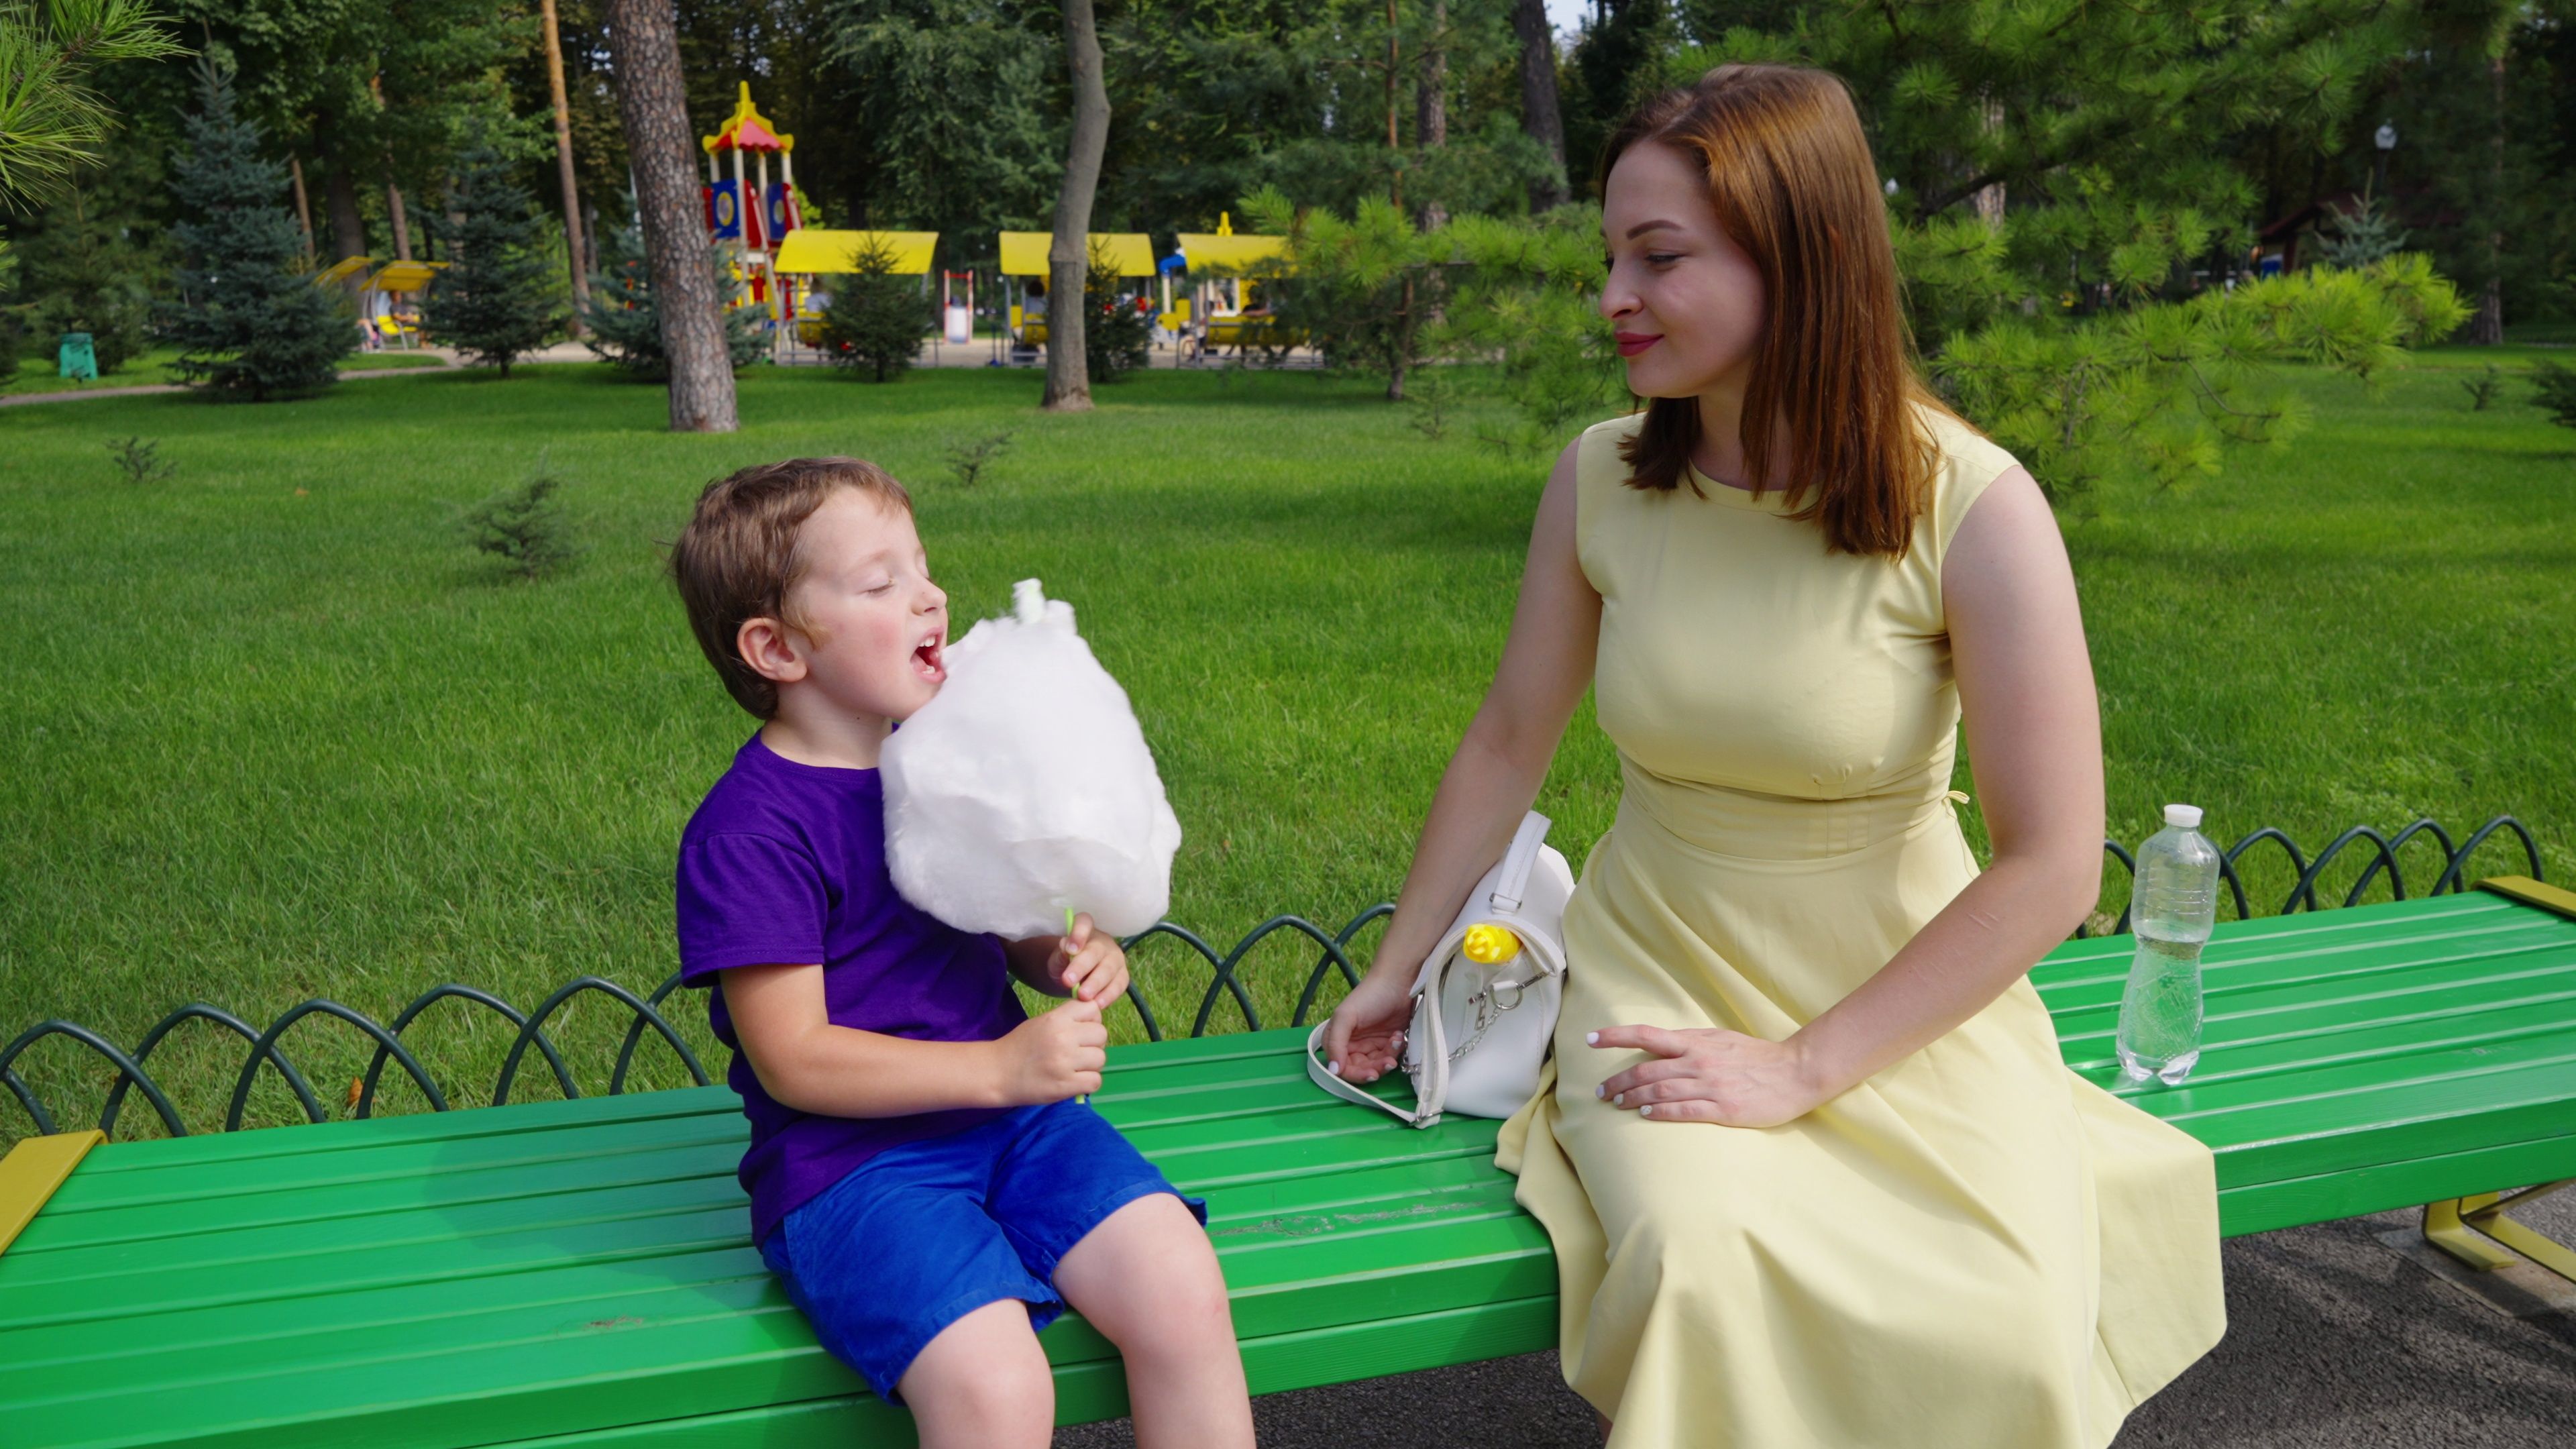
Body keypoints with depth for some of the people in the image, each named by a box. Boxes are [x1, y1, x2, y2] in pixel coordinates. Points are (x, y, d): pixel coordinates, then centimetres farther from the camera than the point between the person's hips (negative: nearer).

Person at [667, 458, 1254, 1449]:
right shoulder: (747, 831, -11)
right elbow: (793, 1060, -14)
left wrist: (1076, 955, -2)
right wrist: (1001, 1067, -19)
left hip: (1009, 1111, 6)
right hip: (847, 1157, -6)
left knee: (1182, 1290, -15)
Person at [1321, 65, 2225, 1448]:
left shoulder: (1973, 507, -16)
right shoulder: (1601, 478, -5)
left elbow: (2050, 869, -14)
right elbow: (1508, 743, 5)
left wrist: (1800, 1069, -18)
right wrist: (1397, 970, 9)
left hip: (1903, 993, -1)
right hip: (1657, 968, 1)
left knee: (2010, 1333, -21)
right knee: (1700, 1264, -27)